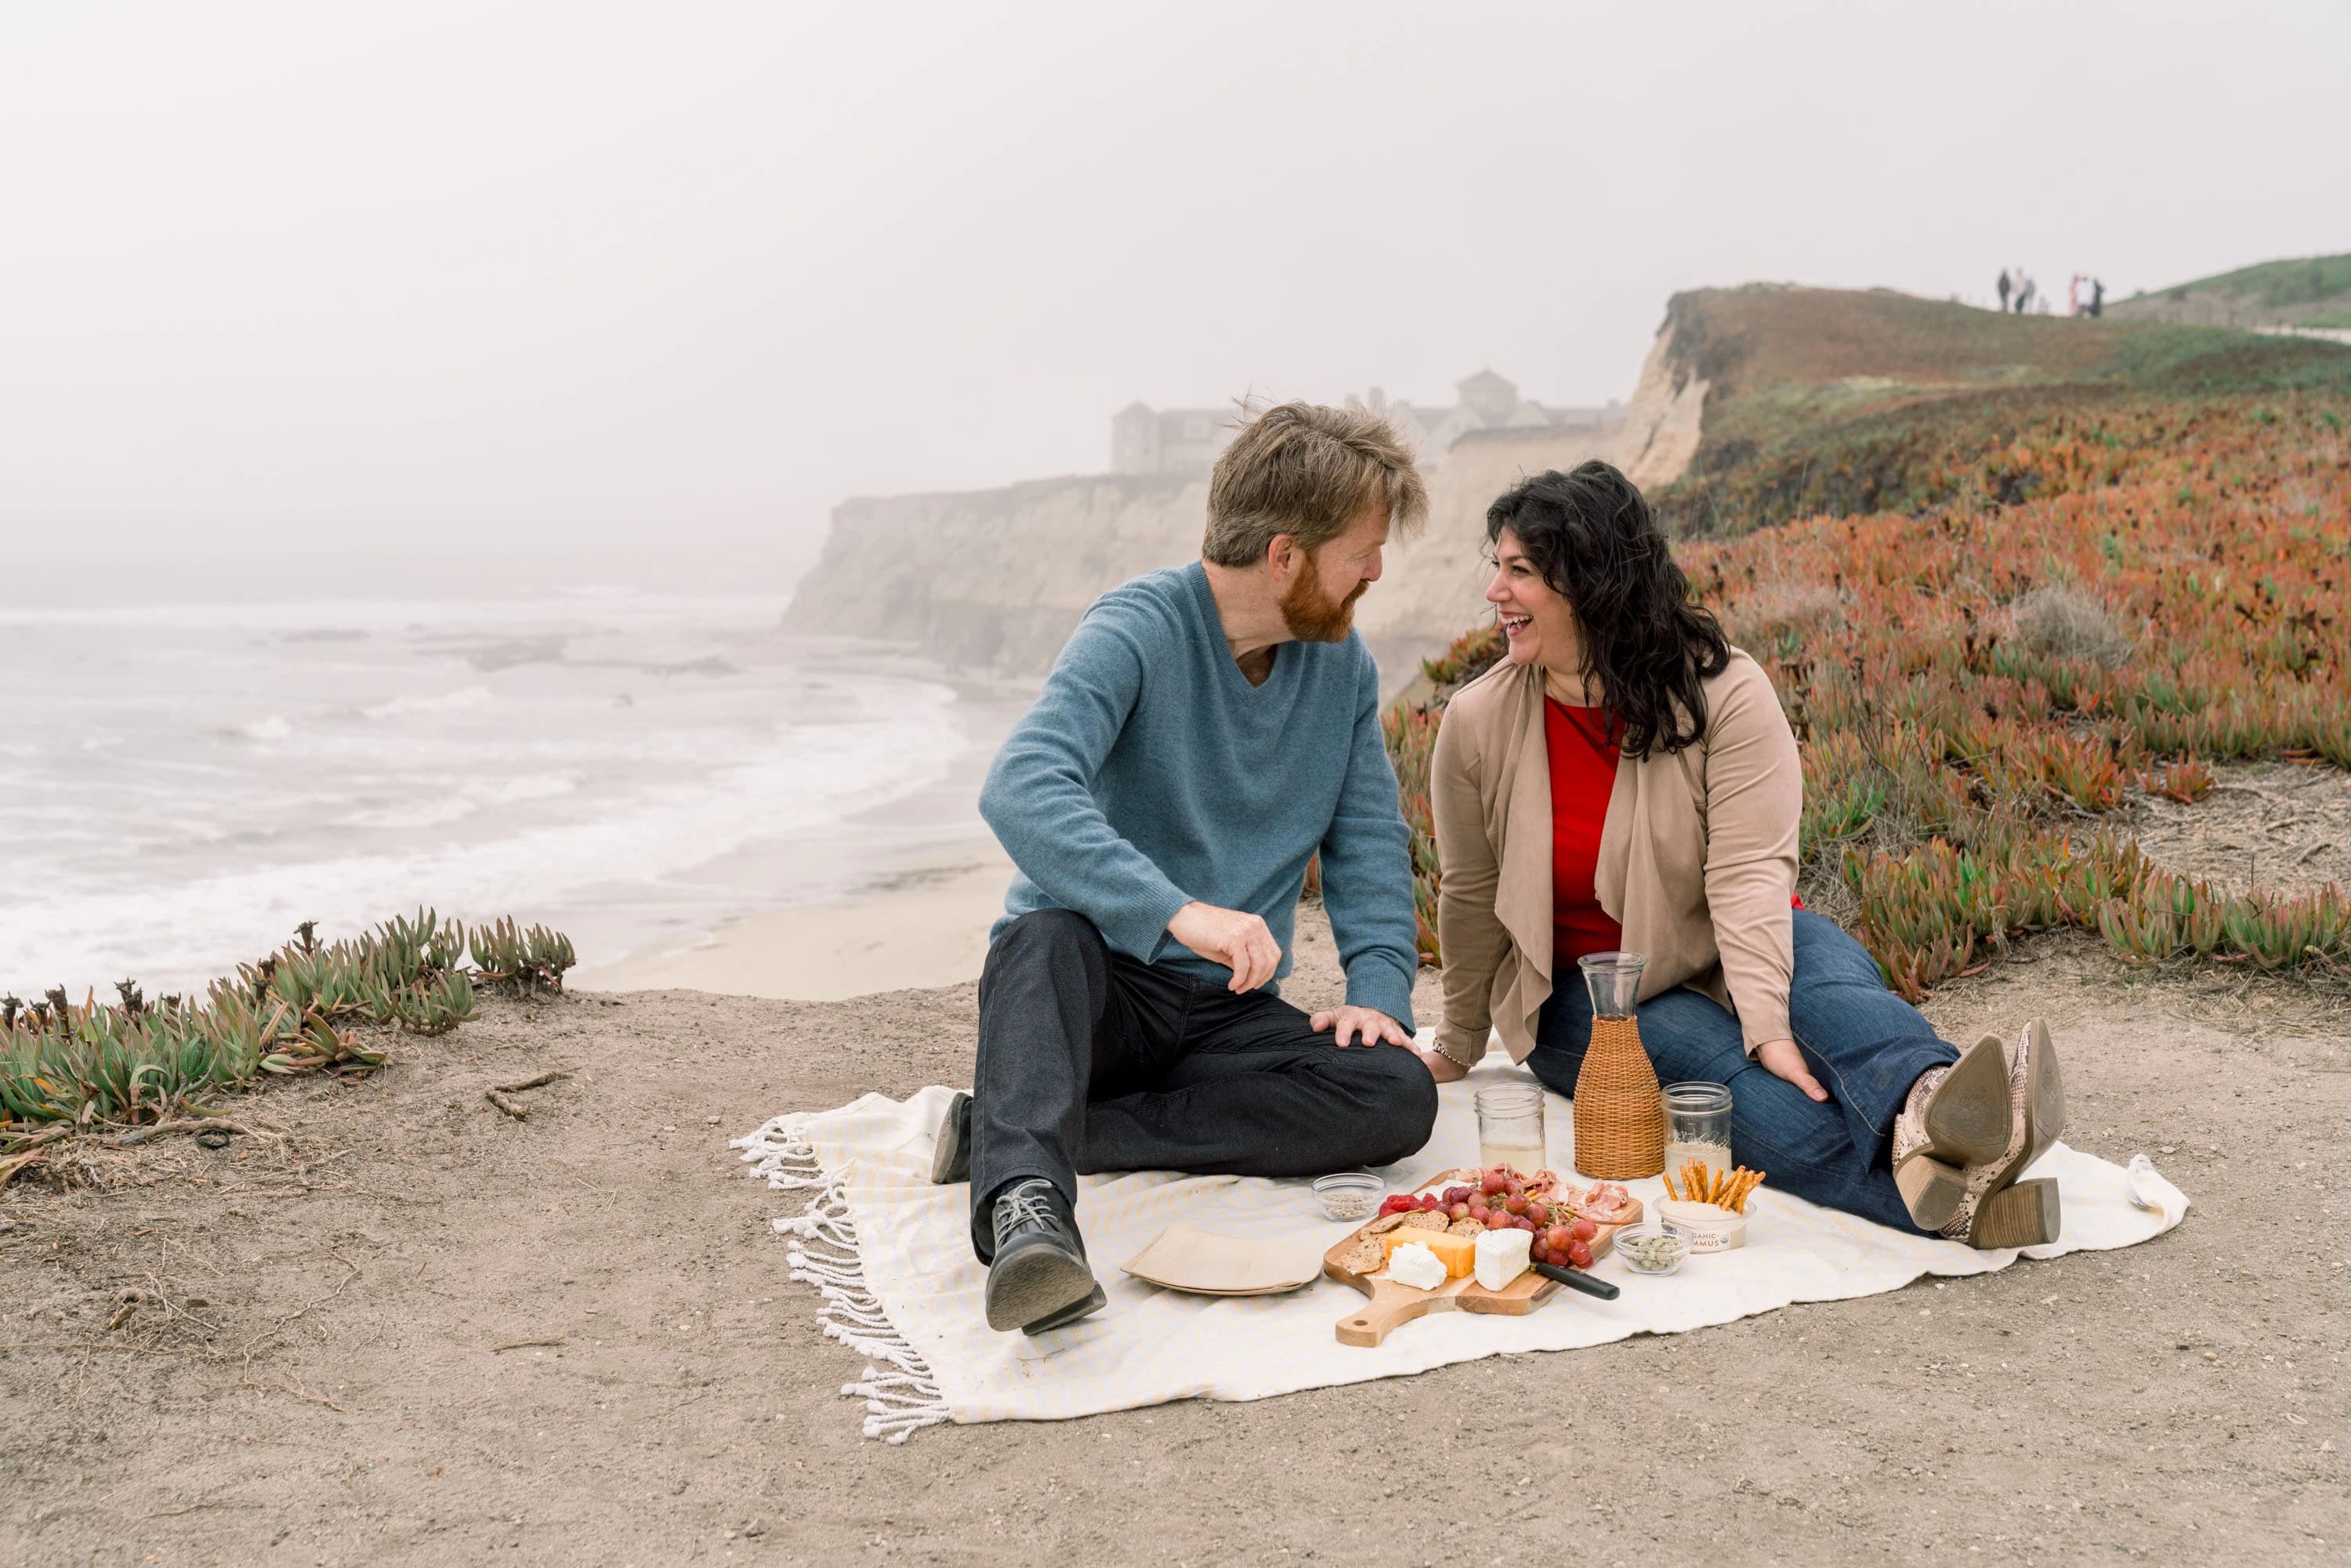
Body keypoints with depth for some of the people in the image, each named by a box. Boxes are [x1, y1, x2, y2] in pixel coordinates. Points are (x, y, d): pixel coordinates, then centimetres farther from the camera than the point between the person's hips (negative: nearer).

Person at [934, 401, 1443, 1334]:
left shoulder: (1342, 662, 7)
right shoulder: (1140, 629, -14)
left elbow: (1370, 843, 11)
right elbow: (1021, 791, -30)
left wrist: (1379, 990, -7)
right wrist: (1178, 911, -44)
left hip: (1226, 1009, 5)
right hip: (1095, 984, -5)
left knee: (1399, 1096, -24)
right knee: (1049, 936, -37)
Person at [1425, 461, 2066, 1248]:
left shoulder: (1724, 692, -14)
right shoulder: (1477, 723, -8)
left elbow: (1748, 871, -24)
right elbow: (1473, 898, 4)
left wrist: (1770, 1026, -37)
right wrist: (1457, 1050, 13)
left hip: (1727, 956, 0)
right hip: (1586, 997, 0)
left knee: (1828, 975, -34)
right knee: (1732, 1077, -31)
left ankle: (1928, 1103, -67)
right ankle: (1941, 1192, -57)